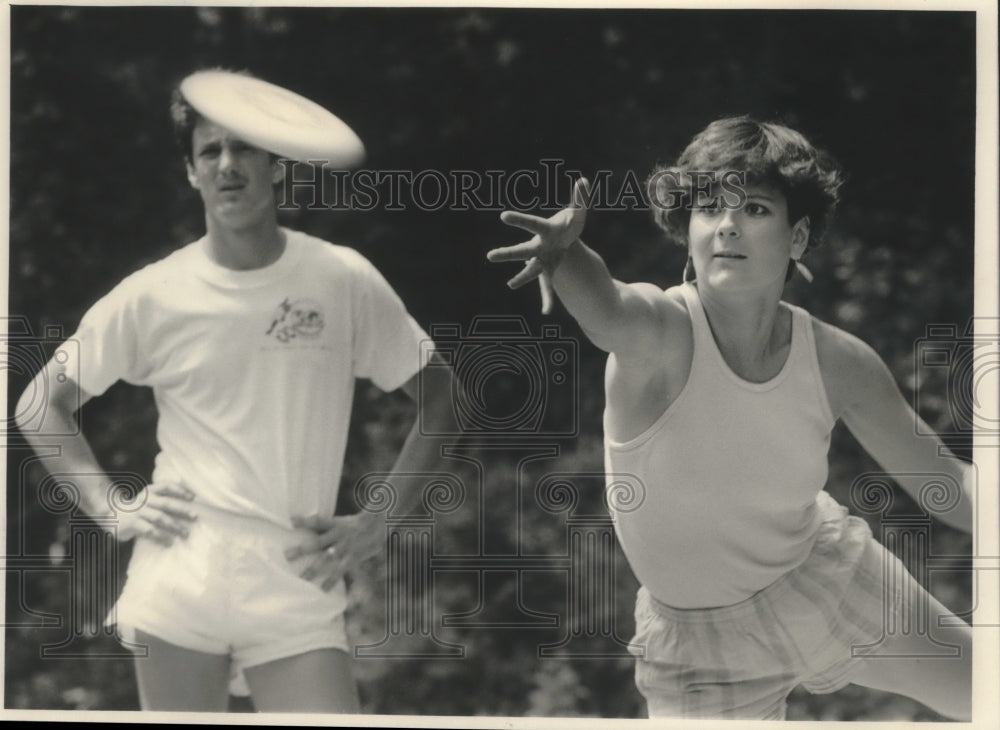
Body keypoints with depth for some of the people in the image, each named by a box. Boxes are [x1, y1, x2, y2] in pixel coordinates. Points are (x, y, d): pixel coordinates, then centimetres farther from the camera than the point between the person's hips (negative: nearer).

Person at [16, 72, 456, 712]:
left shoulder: (345, 281, 3)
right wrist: (111, 508, 0)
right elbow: (42, 405, 13)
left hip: (298, 593, 0)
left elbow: (437, 397, 12)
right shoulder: (153, 298, 4)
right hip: (178, 585, 0)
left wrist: (378, 526, 3)